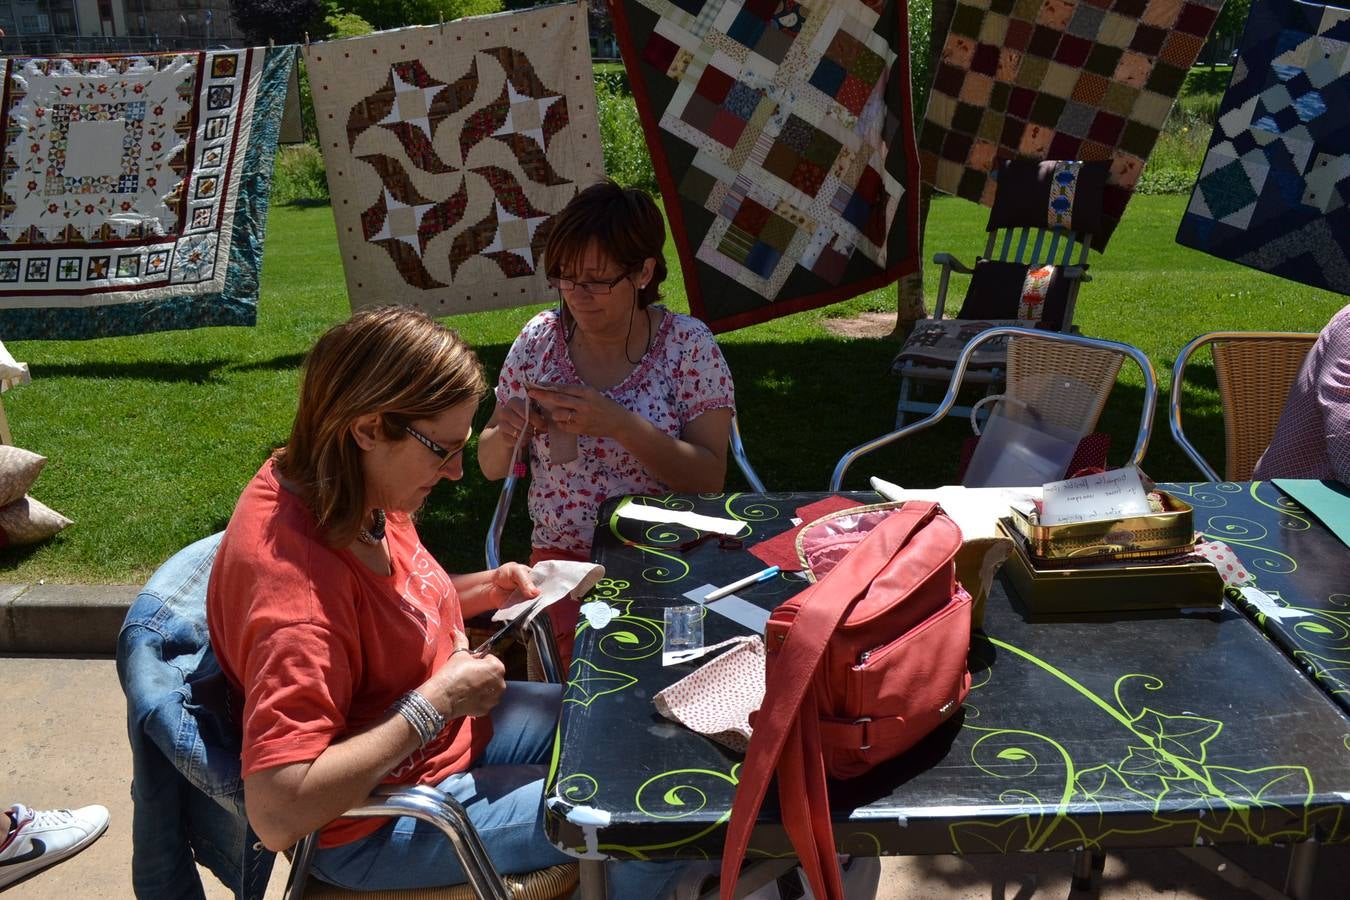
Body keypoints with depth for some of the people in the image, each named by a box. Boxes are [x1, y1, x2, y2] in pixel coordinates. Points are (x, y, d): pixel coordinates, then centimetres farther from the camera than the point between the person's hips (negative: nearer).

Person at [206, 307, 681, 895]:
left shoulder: (354, 494, -8)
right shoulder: (297, 584, -35)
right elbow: (277, 814, -38)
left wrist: (488, 587, -3)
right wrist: (434, 703, -31)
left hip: (452, 722, 9)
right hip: (379, 826, -9)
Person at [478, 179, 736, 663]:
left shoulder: (688, 344, -5)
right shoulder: (539, 339, 1)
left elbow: (709, 478, -12)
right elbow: (491, 467, 9)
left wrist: (622, 425, -25)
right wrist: (505, 434, -14)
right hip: (565, 555, 1)